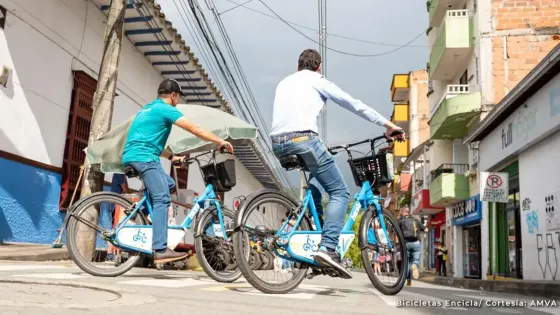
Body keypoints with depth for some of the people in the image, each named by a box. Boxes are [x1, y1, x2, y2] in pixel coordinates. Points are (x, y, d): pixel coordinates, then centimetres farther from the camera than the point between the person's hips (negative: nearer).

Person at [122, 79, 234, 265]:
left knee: (169, 185, 19)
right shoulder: (165, 109, -2)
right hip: (144, 157, -10)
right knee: (162, 199, -15)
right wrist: (220, 142, -3)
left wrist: (171, 157, 32)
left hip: (132, 156, 10)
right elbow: (194, 130, -8)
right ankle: (160, 250, -23)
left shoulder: (148, 109, 27)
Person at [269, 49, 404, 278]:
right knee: (339, 192, 0)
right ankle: (328, 248, -18)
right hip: (303, 139, -6)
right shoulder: (317, 81, 12)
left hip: (278, 144, 7)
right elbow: (354, 105, 9)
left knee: (314, 184, 29)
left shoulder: (284, 82, 28)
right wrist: (387, 124, 13)